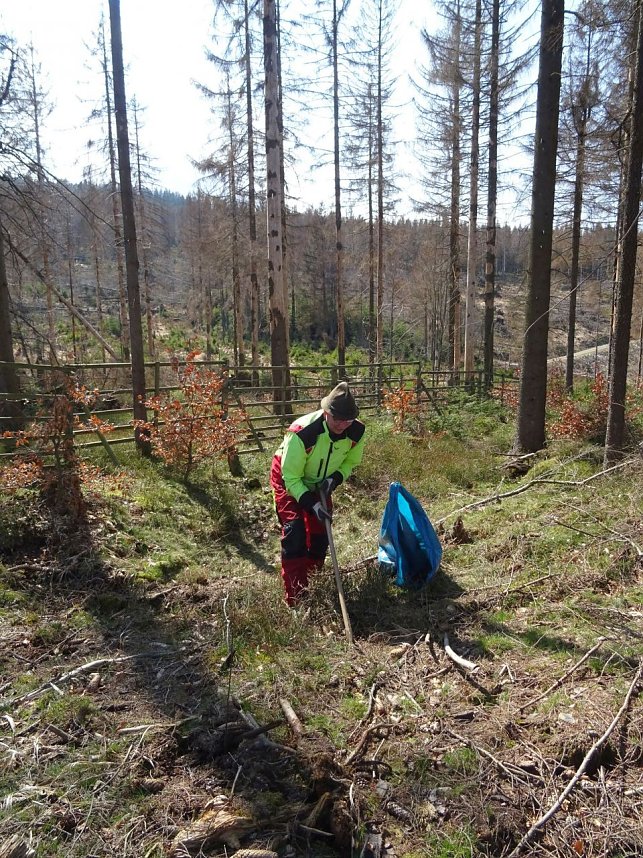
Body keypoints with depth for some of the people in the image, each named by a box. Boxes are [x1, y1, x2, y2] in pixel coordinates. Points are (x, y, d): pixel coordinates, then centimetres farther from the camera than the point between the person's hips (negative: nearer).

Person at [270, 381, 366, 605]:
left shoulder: (357, 432, -25)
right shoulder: (302, 433, -40)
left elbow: (351, 461, -4)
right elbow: (291, 477, -29)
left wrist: (335, 478, -23)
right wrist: (311, 504, -37)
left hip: (320, 482, 5)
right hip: (288, 479, -5)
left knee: (321, 530, 6)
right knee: (294, 530, -18)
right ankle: (295, 594, -11)